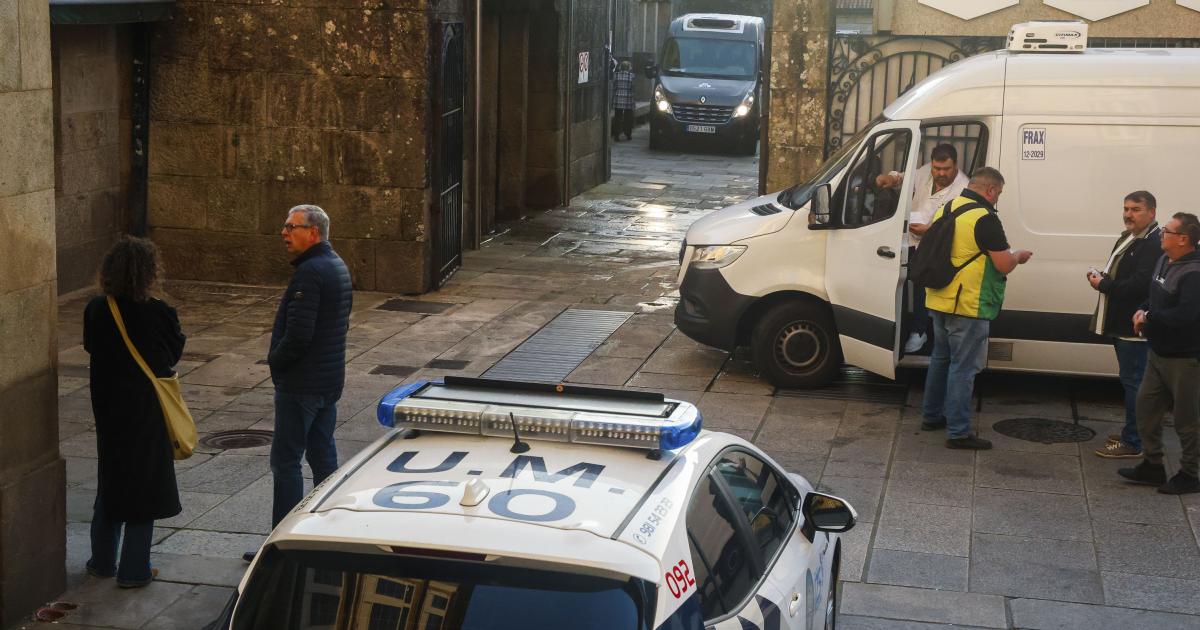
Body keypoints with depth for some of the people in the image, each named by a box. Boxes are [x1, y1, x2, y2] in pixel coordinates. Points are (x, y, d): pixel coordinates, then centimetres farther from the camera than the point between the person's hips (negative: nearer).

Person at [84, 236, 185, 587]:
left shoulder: (96, 310, -7)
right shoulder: (158, 313, -19)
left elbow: (91, 347, 5)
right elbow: (175, 353, -7)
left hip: (107, 406, 4)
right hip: (146, 410, -4)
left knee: (110, 482, 20)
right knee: (144, 486, 7)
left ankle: (102, 561, 29)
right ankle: (134, 571, 12)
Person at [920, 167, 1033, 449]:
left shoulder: (946, 209, 9)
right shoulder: (985, 218, -18)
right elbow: (1004, 265, -18)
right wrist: (1018, 256, 4)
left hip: (939, 300, 8)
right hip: (968, 306, -8)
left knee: (941, 358, 21)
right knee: (964, 367, -3)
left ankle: (932, 416, 31)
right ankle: (958, 432, -1)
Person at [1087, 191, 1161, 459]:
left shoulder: (1153, 244, -19)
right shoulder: (1128, 238, 16)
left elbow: (1141, 284, -28)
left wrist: (1104, 285, -16)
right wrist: (1103, 277, 6)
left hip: (1135, 327, -11)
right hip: (1122, 324, 11)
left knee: (1133, 381, -7)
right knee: (1131, 380, 18)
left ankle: (1133, 442, -3)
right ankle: (1131, 434, 28)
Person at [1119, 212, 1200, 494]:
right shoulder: (1165, 260, 7)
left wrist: (1149, 318, -21)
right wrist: (1143, 311, 0)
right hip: (1158, 352, 10)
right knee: (1146, 405, 15)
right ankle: (1152, 465, 26)